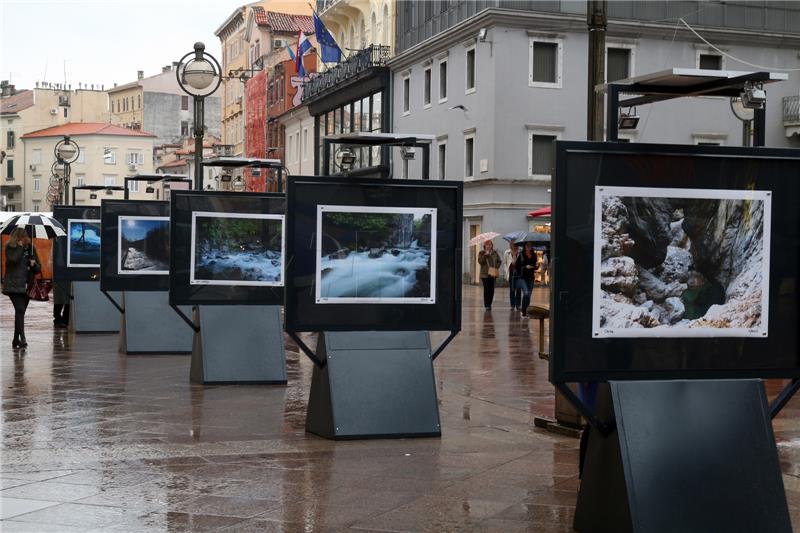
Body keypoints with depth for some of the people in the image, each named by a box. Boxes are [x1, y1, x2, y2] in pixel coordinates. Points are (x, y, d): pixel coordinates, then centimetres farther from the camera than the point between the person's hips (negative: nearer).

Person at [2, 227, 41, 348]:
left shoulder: (30, 248, 12)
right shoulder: (10, 248, 0)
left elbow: (38, 269, 15)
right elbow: (14, 259, -20)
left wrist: (34, 264, -6)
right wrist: (20, 247, -11)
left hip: (26, 286, 4)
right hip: (14, 285, -4)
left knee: (20, 312, 9)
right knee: (20, 310, -18)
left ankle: (16, 340, 18)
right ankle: (22, 338, -21)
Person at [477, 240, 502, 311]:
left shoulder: (495, 253, 11)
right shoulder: (481, 253, 3)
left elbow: (499, 261, 13)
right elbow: (480, 261, -9)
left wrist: (496, 267, -3)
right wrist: (485, 255, -16)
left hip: (493, 274, 3)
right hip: (485, 274, -3)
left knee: (492, 289, 1)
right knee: (487, 289, -8)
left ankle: (489, 304, 13)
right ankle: (487, 305, -6)